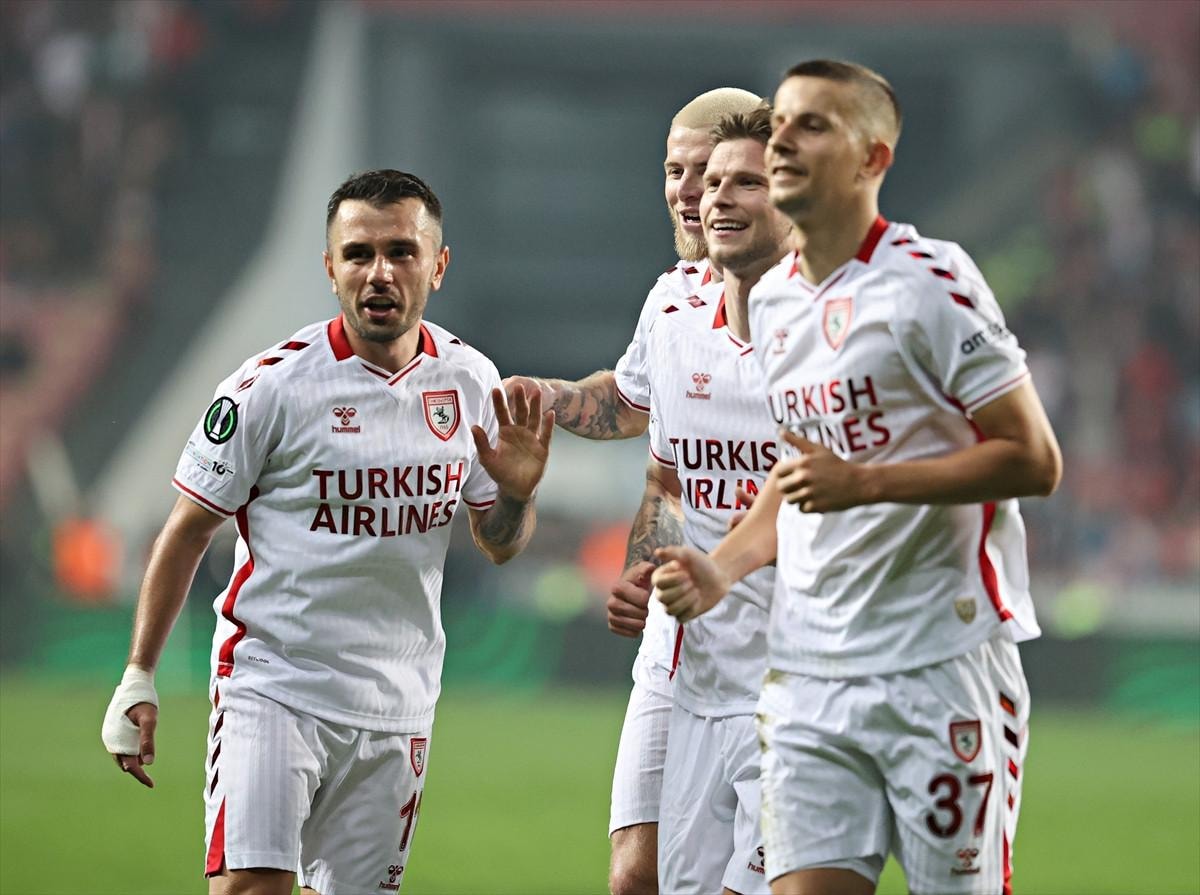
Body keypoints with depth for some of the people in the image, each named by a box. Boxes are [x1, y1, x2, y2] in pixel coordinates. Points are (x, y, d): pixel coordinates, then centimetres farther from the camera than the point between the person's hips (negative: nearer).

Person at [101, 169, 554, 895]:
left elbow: (499, 544, 15)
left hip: (397, 710, 4)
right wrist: (138, 679, -2)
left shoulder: (470, 381, 4)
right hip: (272, 690, -4)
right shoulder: (271, 386, -10)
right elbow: (188, 533, -1)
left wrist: (516, 495, -8)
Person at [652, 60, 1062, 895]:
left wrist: (861, 482, -19)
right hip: (808, 670, 6)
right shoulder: (771, 301, 14)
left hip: (941, 663, -6)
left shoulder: (930, 282, -9)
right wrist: (721, 569, 10)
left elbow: (1034, 459, -12)